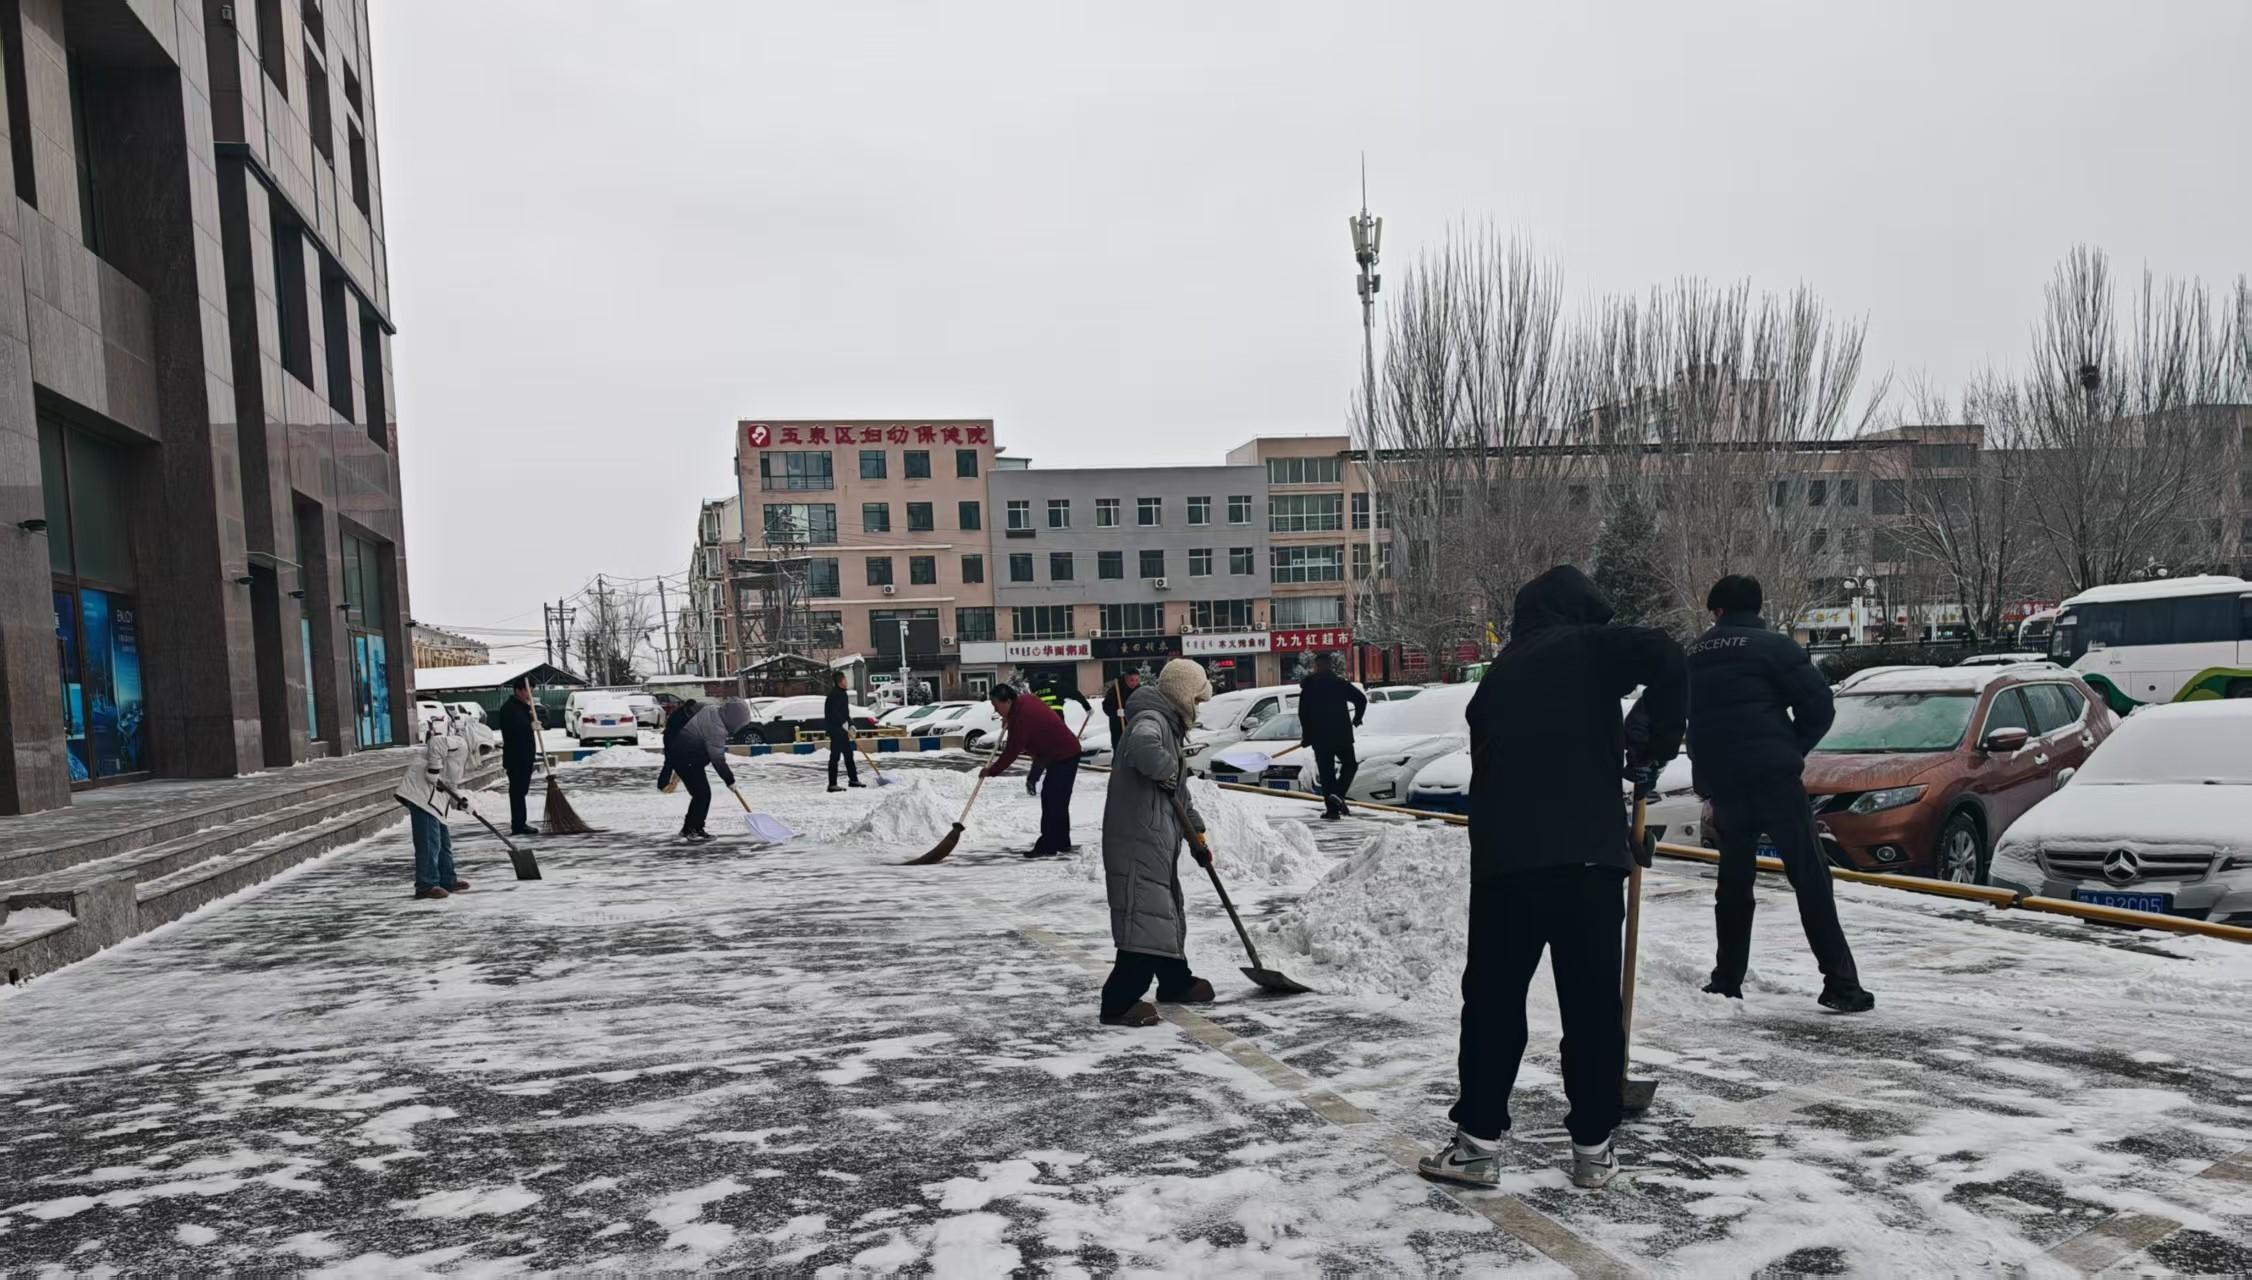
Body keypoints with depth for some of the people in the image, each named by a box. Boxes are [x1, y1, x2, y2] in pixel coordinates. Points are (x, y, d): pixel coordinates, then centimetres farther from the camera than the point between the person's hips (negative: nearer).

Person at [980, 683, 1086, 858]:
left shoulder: (1020, 717, -23)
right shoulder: (1025, 701, 5)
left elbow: (1011, 752, -19)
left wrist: (991, 771, -9)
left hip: (1063, 757, -11)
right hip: (1066, 752, 11)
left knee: (1052, 800, -9)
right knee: (1057, 801, 16)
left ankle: (1048, 846, -6)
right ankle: (1062, 843, 22)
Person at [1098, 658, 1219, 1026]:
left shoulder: (1168, 727, 22)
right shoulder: (1151, 720, -13)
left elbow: (1178, 793, 29)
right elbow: (1142, 745, -41)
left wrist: (1197, 834, 27)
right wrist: (1166, 769, -22)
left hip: (1158, 841, 11)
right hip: (1137, 841, -11)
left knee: (1168, 912, 22)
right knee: (1144, 916, -13)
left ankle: (1175, 982, 39)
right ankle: (1119, 1003, -13)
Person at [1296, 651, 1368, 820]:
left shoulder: (1308, 687, 2)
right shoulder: (1341, 683, 2)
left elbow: (1303, 714, 0)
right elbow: (1361, 699, -4)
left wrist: (1306, 736, 9)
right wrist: (1356, 719, 13)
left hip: (1319, 737, 0)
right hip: (1342, 735, 0)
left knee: (1326, 773, 5)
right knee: (1349, 765, 16)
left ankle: (1332, 809, 1)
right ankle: (1337, 794, -7)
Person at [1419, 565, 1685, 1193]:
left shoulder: (1497, 676, 20)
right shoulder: (1588, 647, 4)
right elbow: (1662, 653, -14)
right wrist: (1657, 744, -2)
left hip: (1503, 859, 3)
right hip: (1588, 853, -3)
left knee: (1493, 999, 10)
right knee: (1593, 1002, 7)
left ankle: (1480, 1140, 14)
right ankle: (1593, 1147, 16)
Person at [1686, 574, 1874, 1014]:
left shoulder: (1695, 654, 14)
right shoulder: (1774, 646, -3)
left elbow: (1683, 717, 18)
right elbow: (1819, 704, -8)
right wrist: (1793, 748, 6)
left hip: (1718, 783, 5)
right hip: (1773, 777, -5)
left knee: (1734, 879, 16)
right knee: (1810, 878, -3)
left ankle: (1727, 980, 18)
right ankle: (1839, 982, -6)